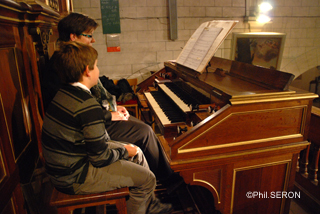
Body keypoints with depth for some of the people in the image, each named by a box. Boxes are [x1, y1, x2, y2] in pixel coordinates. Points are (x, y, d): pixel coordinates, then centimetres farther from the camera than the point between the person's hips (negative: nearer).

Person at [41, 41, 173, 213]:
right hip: (73, 179, -10)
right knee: (147, 180, -6)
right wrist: (124, 151, -6)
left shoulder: (64, 93, 2)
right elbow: (100, 158, -23)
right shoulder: (88, 106, -29)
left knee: (137, 153, 18)